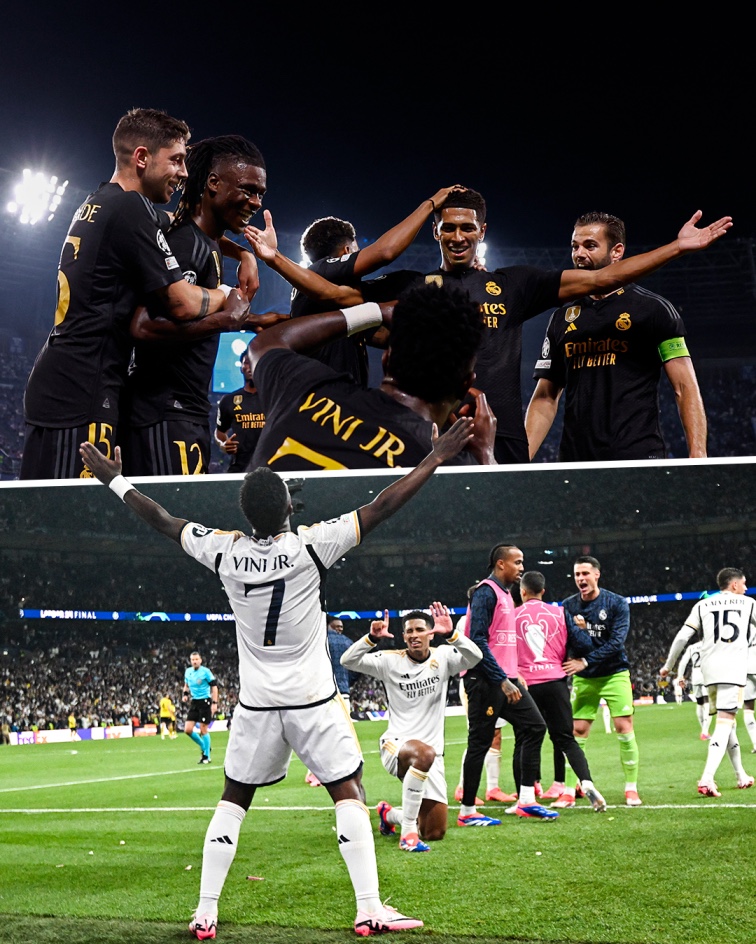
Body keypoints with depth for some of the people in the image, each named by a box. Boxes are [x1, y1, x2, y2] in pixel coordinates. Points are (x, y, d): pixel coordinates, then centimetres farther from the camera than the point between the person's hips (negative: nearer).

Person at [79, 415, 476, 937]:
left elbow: (163, 520, 7)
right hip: (314, 699, -3)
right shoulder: (311, 546, -15)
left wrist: (116, 480, 20)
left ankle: (205, 913, 12)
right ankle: (370, 909, -3)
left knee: (234, 798, 13)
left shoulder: (227, 552, -6)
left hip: (256, 703, 3)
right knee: (349, 792, 3)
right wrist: (437, 457, -9)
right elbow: (382, 507, -14)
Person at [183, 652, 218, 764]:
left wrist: (214, 703, -15)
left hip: (205, 701, -6)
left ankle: (206, 756, 6)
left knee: (203, 730, -5)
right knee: (188, 729, -2)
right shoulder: (188, 671, 7)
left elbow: (214, 686, -9)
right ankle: (203, 746, 21)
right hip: (194, 702, 6)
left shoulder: (205, 671, -10)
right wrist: (185, 694, 4)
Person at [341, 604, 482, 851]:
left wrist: (451, 634, -36)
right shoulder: (391, 660, -2)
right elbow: (348, 661, -12)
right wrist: (372, 638, -29)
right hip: (396, 745, -3)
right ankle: (408, 832, -30)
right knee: (425, 753, -42)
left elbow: (475, 657, -19)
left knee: (435, 833, 6)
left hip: (432, 753, 3)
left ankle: (389, 814, 40)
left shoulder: (443, 657, 0)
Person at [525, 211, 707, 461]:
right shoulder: (562, 318, 16)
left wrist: (697, 457, -13)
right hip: (575, 462, 4)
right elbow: (545, 399, 16)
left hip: (640, 460, -4)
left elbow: (685, 388, -1)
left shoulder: (653, 308, 4)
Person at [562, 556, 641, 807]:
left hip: (614, 674, -2)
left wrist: (586, 662, -21)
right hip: (584, 678, 2)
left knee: (624, 729, -6)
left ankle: (631, 788, 4)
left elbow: (616, 642, -15)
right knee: (577, 732, -2)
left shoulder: (617, 603, -6)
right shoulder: (569, 606, 2)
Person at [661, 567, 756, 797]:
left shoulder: (702, 606, 14)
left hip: (709, 670, 4)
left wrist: (669, 665, 21)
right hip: (734, 668, -4)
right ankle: (707, 779, -27)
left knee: (727, 720, 19)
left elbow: (682, 637, 10)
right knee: (724, 723, -11)